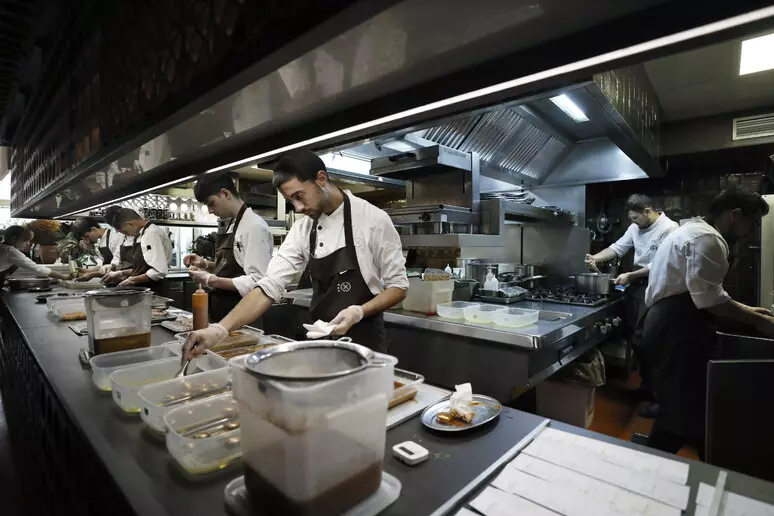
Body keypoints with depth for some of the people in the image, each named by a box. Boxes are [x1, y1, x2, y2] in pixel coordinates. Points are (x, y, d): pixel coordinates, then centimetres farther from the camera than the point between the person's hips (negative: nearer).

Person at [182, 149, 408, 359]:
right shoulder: (302, 230, -1)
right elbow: (269, 286, -7)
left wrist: (358, 312, -25)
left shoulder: (373, 218, -15)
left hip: (364, 339, -4)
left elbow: (398, 285, -10)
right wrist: (220, 329, -19)